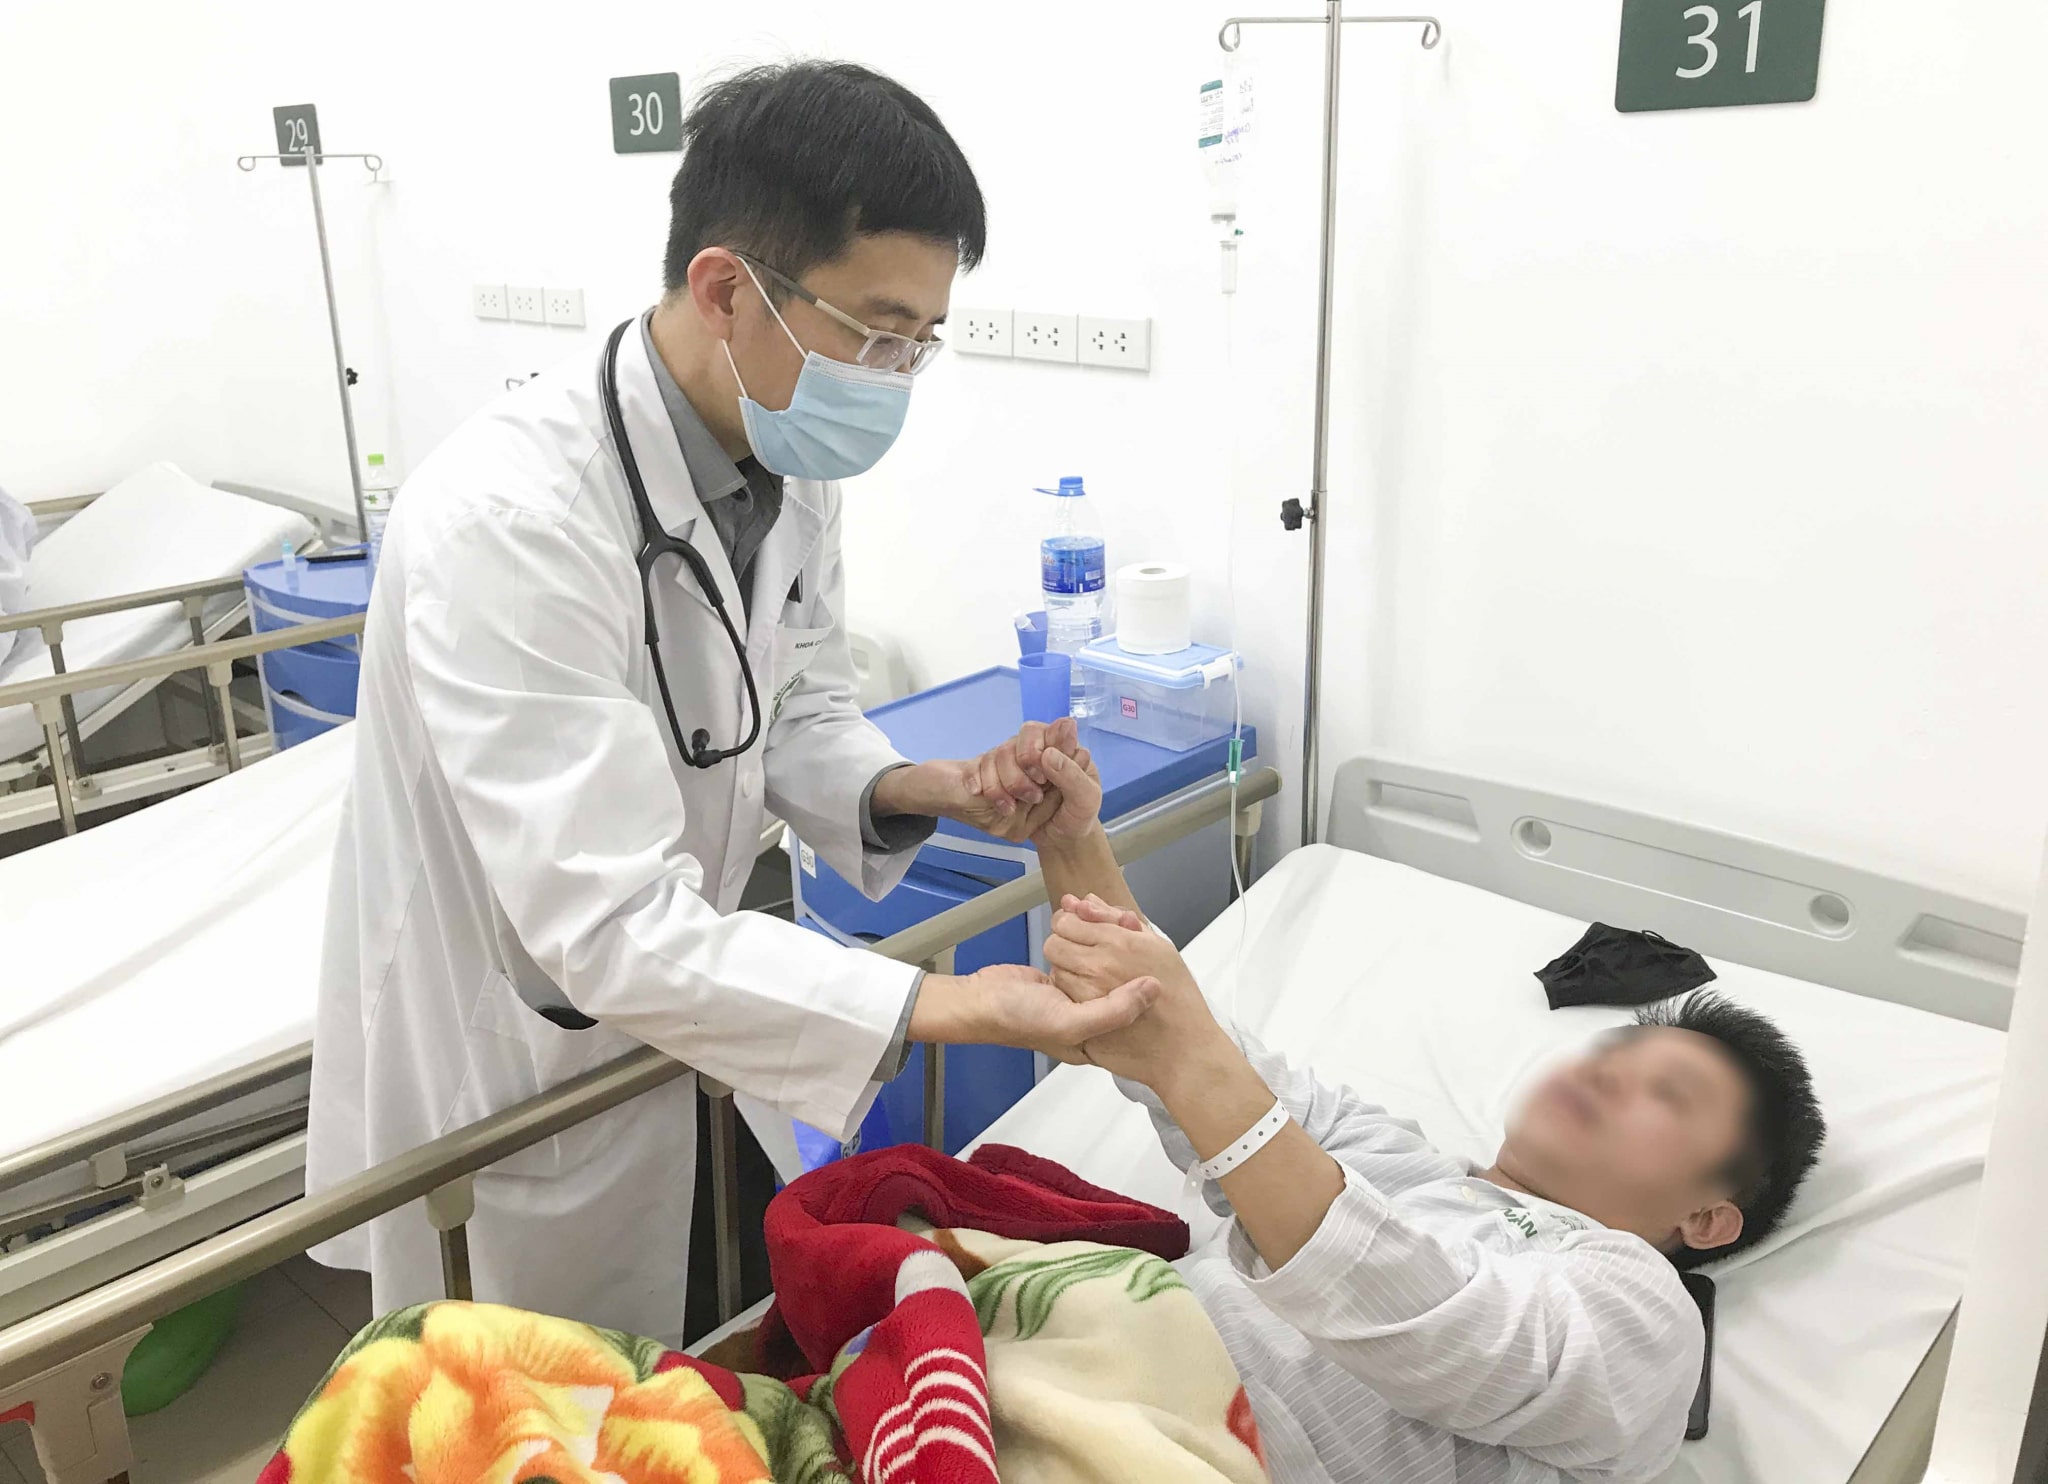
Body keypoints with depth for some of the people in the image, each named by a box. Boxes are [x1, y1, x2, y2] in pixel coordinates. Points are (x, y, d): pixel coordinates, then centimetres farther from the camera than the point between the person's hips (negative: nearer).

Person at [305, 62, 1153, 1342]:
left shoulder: (790, 464, -8)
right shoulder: (510, 517, -34)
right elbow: (612, 926, -34)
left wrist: (926, 789, -16)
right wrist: (949, 1009, -39)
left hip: (677, 1023, 7)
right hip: (510, 1091, -7)